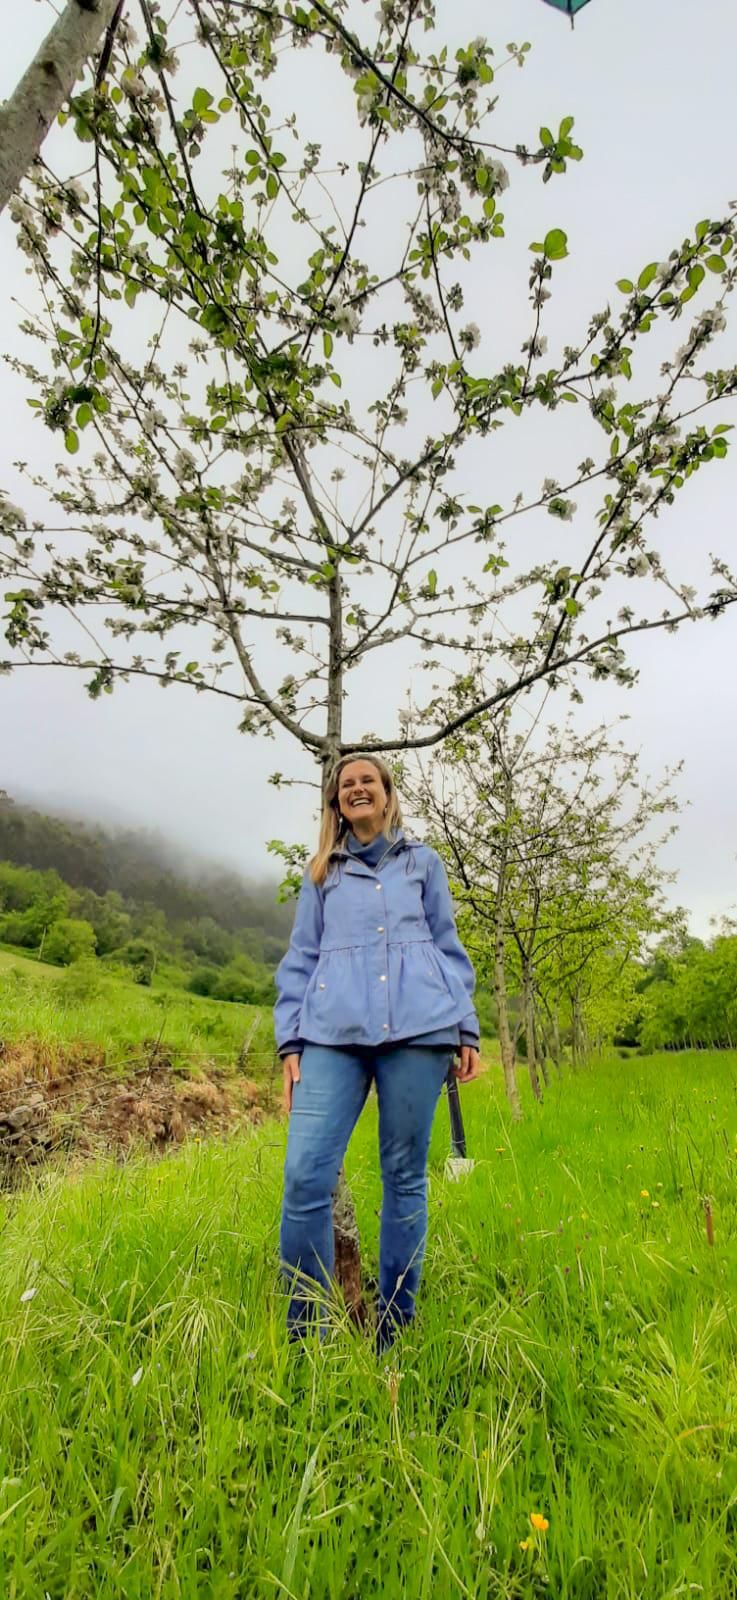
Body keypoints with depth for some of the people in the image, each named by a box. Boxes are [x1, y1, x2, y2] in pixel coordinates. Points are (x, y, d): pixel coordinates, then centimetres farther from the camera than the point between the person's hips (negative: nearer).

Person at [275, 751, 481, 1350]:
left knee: (405, 1177, 4)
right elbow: (299, 960, 16)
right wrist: (290, 1041, 6)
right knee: (305, 1176, -9)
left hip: (417, 1029, 0)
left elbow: (450, 948, 16)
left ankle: (395, 1326, 21)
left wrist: (467, 1030, 8)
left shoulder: (424, 862, 17)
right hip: (333, 1033, 1)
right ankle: (305, 1333, 8)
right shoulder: (321, 874, 19)